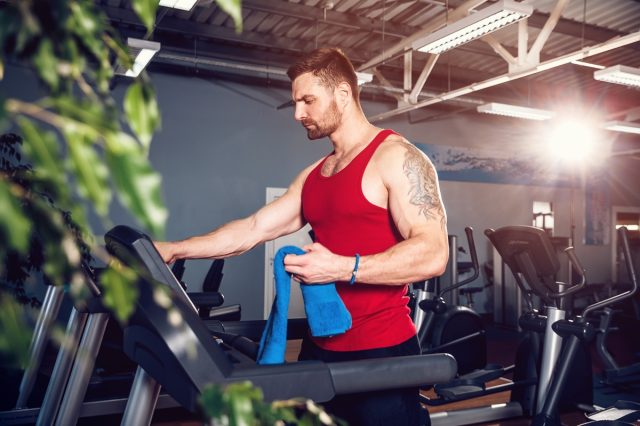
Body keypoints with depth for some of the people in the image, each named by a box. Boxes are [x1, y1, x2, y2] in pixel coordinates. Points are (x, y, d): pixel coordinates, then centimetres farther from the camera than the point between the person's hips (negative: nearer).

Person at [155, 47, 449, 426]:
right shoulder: (313, 175, 13)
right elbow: (253, 229, 9)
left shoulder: (397, 157, -10)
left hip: (382, 352, -7)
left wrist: (343, 269, -27)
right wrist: (171, 250, 4)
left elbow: (432, 254, -20)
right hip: (321, 347, 7)